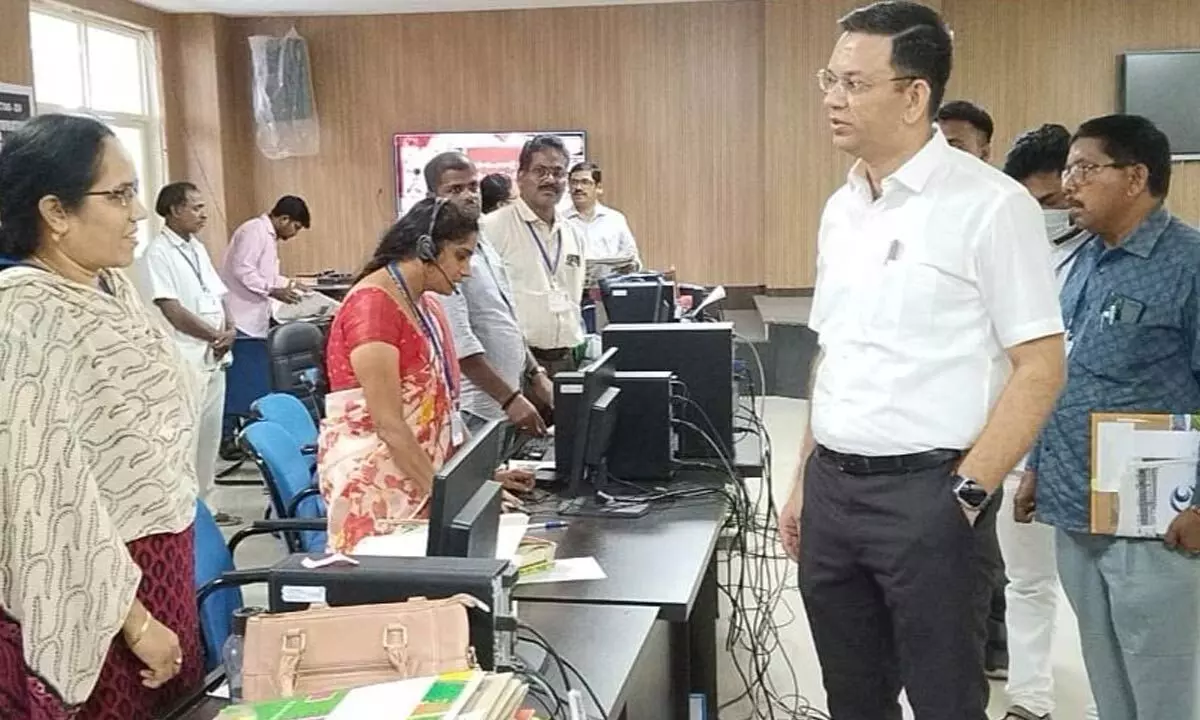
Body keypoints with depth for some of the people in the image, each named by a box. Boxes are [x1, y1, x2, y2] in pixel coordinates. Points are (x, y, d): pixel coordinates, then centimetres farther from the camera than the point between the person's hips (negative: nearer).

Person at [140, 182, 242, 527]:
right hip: (185, 359, -8)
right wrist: (215, 336, -13)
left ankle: (204, 504, 22)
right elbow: (171, 310, -17)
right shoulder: (158, 253, -11)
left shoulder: (198, 249, 15)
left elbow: (217, 296, 16)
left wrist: (230, 328, -4)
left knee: (210, 434, 13)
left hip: (215, 356, 8)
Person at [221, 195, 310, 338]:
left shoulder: (269, 236, 18)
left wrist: (290, 285, 21)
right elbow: (242, 270, -23)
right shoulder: (255, 230, -13)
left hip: (255, 321, 10)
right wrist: (274, 291, -22)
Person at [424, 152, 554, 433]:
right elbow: (459, 341, -21)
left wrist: (536, 375, 14)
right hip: (476, 413, -8)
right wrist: (510, 398, -21)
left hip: (509, 401, 8)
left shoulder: (483, 245, 13)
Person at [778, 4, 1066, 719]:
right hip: (831, 487, 7)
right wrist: (805, 481, 15)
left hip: (925, 491, -6)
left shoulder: (989, 204, -10)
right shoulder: (841, 209, 10)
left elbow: (1040, 367, -11)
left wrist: (966, 495, -15)